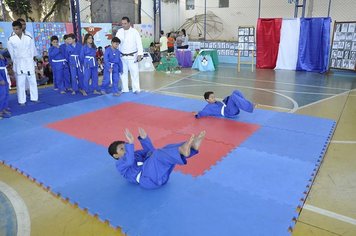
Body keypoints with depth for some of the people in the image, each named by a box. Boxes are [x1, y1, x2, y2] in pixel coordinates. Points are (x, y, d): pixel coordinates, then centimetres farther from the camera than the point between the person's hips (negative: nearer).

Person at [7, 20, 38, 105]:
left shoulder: (29, 38, -3)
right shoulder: (11, 39, -4)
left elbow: (33, 50, 4)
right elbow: (11, 53, 4)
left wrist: (30, 60, 6)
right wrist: (15, 62, 5)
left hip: (29, 62, 1)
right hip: (18, 64, -1)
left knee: (32, 81, 8)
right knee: (20, 83, 2)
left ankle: (34, 98, 19)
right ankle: (22, 100, 9)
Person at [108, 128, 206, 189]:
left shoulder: (135, 154, 31)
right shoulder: (120, 165, 8)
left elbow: (149, 150, 22)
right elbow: (129, 161, -16)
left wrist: (144, 138, 7)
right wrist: (130, 143, -27)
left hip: (161, 175, 7)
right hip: (148, 179, -7)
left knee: (169, 149, -7)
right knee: (157, 154, -29)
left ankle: (192, 145, -31)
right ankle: (182, 151, -52)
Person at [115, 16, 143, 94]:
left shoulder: (134, 32, -6)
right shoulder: (119, 31, 4)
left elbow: (139, 43, -8)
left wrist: (140, 54, -16)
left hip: (132, 56, -4)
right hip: (122, 56, 4)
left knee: (134, 72, -3)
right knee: (123, 73, 9)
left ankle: (136, 89, 6)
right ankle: (125, 89, 19)